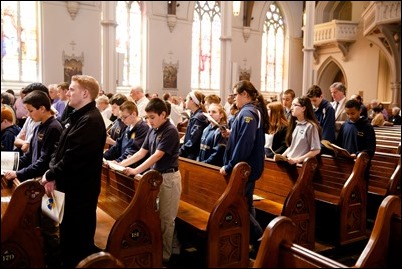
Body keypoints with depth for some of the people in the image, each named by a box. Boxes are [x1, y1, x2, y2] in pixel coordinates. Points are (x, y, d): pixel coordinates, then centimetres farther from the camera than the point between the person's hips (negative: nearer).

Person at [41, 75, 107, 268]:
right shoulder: (77, 116, 12)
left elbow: (74, 157, -26)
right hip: (70, 185, 10)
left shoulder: (90, 120, -21)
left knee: (78, 236, 5)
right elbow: (61, 148, 12)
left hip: (80, 189, -10)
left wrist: (51, 175, -13)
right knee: (68, 231, 23)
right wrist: (52, 173, -2)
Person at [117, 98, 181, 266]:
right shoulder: (152, 131, 8)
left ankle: (165, 255, 16)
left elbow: (157, 156, -23)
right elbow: (142, 152, 11)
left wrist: (136, 171, -28)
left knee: (166, 218, 3)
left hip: (169, 177, -8)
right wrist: (122, 163, 2)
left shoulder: (170, 131, -16)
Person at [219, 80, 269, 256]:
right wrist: (231, 134, 4)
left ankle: (259, 238, 2)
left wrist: (229, 167, -21)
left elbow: (244, 145, -26)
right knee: (245, 204, 17)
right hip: (250, 167, 10)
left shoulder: (247, 113, -19)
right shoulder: (255, 111, 13)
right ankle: (254, 241, 27)